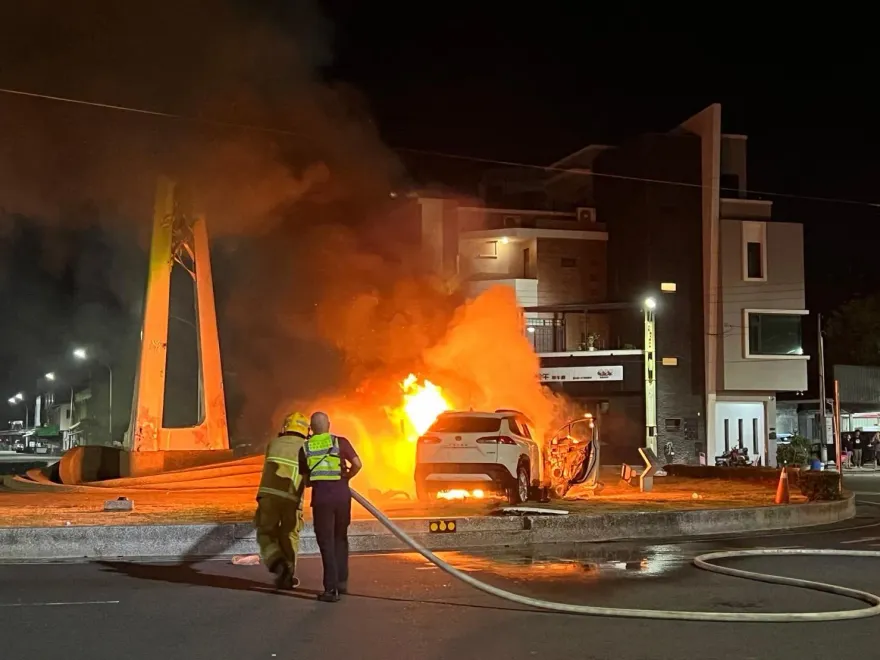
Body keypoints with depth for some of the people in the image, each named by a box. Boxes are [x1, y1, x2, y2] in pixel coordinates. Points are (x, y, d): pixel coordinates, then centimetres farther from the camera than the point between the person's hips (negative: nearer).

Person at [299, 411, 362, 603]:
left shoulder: (305, 448, 8)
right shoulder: (340, 442, 5)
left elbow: (305, 479, 10)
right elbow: (357, 464, -4)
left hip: (320, 495, -1)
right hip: (341, 493, 1)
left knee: (326, 542, 4)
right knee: (340, 538, 19)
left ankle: (331, 588, -1)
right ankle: (342, 581, 20)